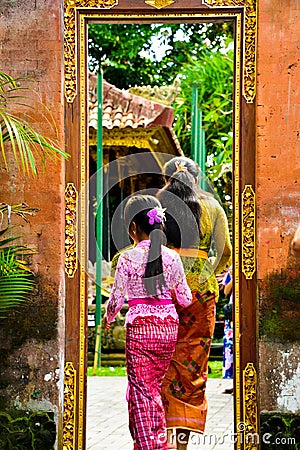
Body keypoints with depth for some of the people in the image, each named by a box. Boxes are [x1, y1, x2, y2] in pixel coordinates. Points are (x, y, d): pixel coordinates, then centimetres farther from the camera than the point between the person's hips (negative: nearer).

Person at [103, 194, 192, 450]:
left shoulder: (128, 258, -8)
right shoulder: (172, 257, 1)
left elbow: (116, 300, -5)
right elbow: (186, 299, 6)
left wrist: (108, 318, 16)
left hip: (140, 327, -4)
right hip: (168, 327, 4)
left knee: (140, 390, 2)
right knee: (155, 386, 17)